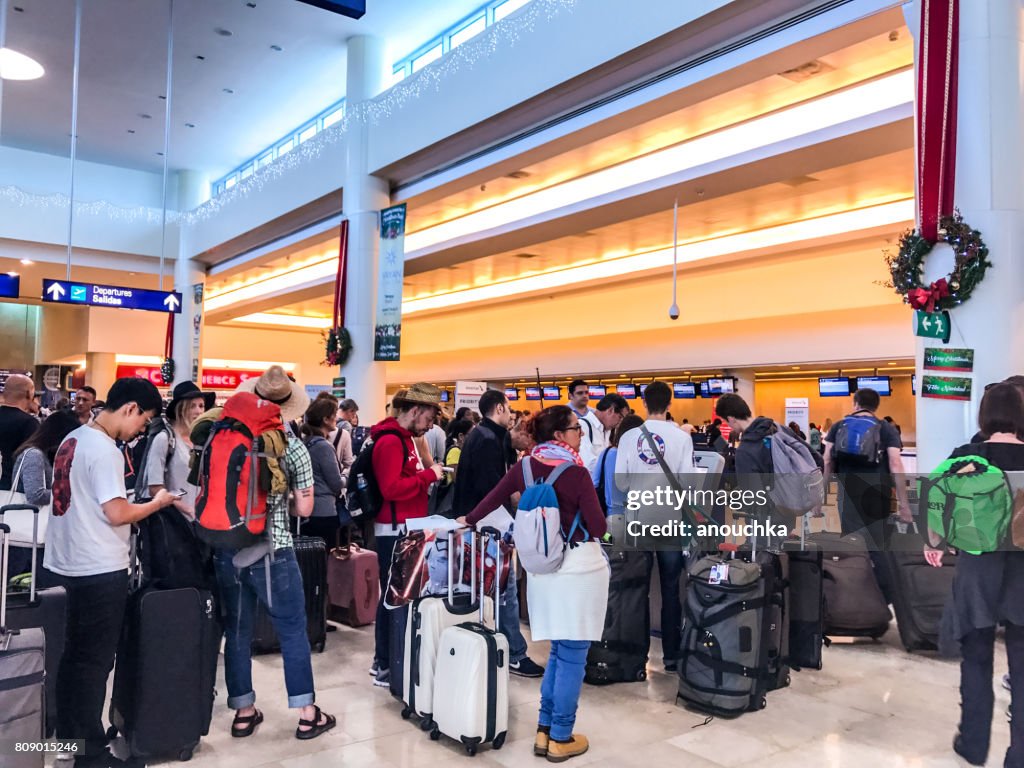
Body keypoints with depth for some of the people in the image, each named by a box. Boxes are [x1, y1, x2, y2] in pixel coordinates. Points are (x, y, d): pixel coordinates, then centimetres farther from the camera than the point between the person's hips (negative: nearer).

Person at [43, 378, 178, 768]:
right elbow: (117, 514, -22)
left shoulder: (73, 439, 10)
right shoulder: (103, 449, -19)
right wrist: (157, 503, -7)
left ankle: (67, 736, 32)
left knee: (73, 655, 19)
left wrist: (139, 503, 12)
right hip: (99, 572, -9)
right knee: (94, 661, 2)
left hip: (64, 566, 9)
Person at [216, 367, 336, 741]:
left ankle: (244, 712, 23)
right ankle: (307, 714, 13)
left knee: (237, 631, 13)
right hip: (272, 552, -4)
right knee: (292, 631, 6)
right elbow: (304, 509, -7)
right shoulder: (294, 448, -8)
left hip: (227, 549, 4)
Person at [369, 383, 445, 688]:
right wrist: (428, 475, -19)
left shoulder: (403, 438, 15)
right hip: (395, 530, -10)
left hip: (405, 529, 10)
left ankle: (383, 660, 25)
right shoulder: (390, 441, -17)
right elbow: (391, 488, -25)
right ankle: (386, 667, 6)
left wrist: (428, 475, 6)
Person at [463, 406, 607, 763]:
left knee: (558, 651, 19)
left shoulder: (525, 467, 1)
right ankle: (561, 739, 15)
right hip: (579, 565, -6)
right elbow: (599, 528, -13)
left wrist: (469, 520, 24)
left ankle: (544, 731, 24)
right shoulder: (576, 472, -14)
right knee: (573, 655, 5)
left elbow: (494, 498, 8)